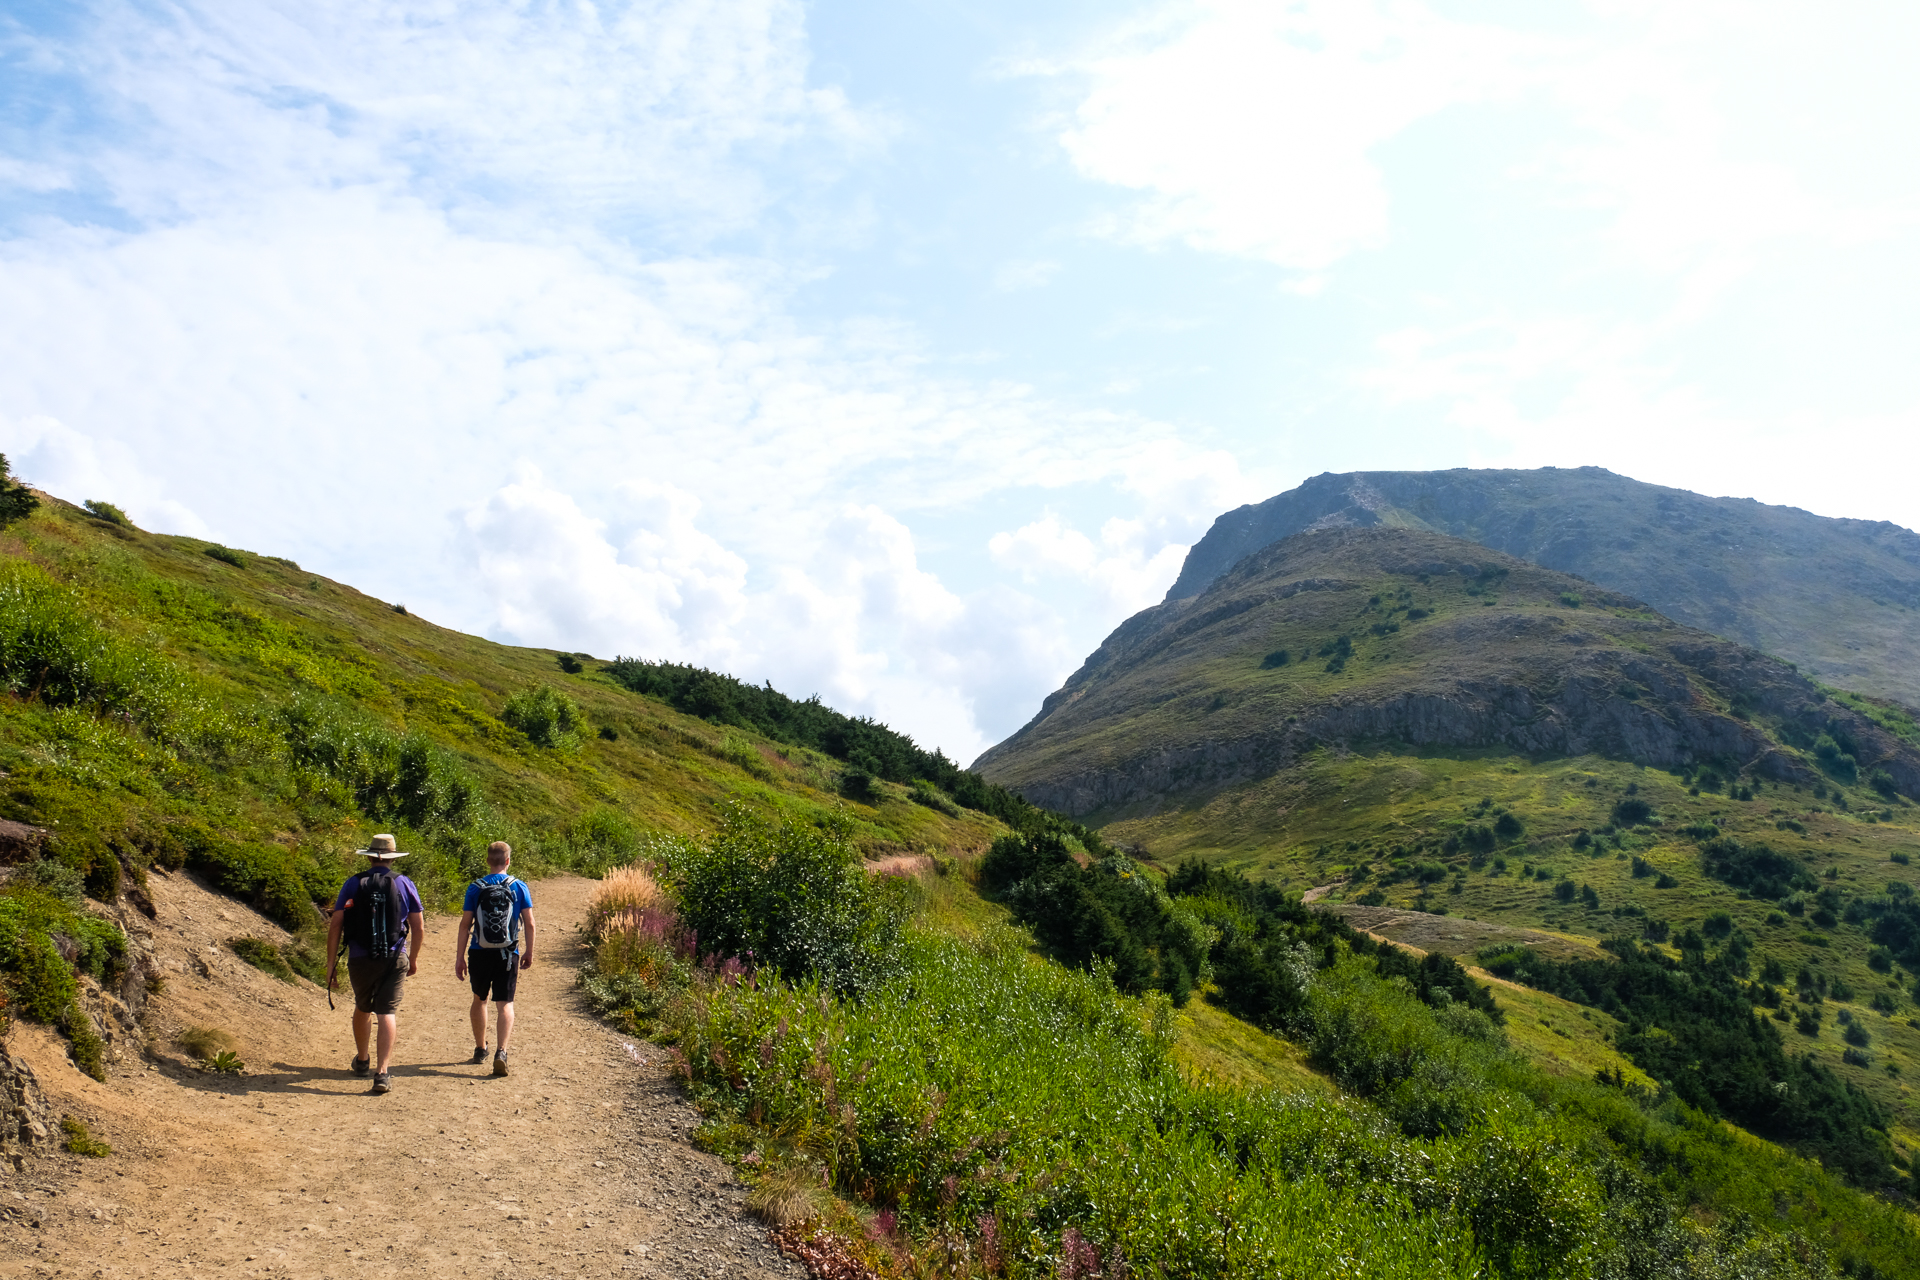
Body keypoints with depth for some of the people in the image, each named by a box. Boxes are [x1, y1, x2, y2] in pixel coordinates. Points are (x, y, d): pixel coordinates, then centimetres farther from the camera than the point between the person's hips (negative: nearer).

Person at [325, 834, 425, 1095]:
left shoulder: (353, 884, 0)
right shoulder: (404, 884, 1)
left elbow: (335, 924, -5)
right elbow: (419, 928, 2)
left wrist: (331, 962, 0)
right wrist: (413, 959, 15)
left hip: (360, 959, 1)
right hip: (394, 959, -1)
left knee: (362, 1008, 22)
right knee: (387, 1012, 0)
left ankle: (362, 1061, 40)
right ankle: (382, 1072, -12)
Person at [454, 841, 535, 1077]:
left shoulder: (475, 888, -3)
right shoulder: (519, 887, -2)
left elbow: (465, 924, -3)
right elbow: (529, 923, -2)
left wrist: (459, 957, 2)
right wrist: (529, 952, 10)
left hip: (480, 954, 1)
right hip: (508, 955, -1)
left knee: (479, 999, 20)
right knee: (505, 1004, 0)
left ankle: (480, 1049, 31)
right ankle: (501, 1052, -18)